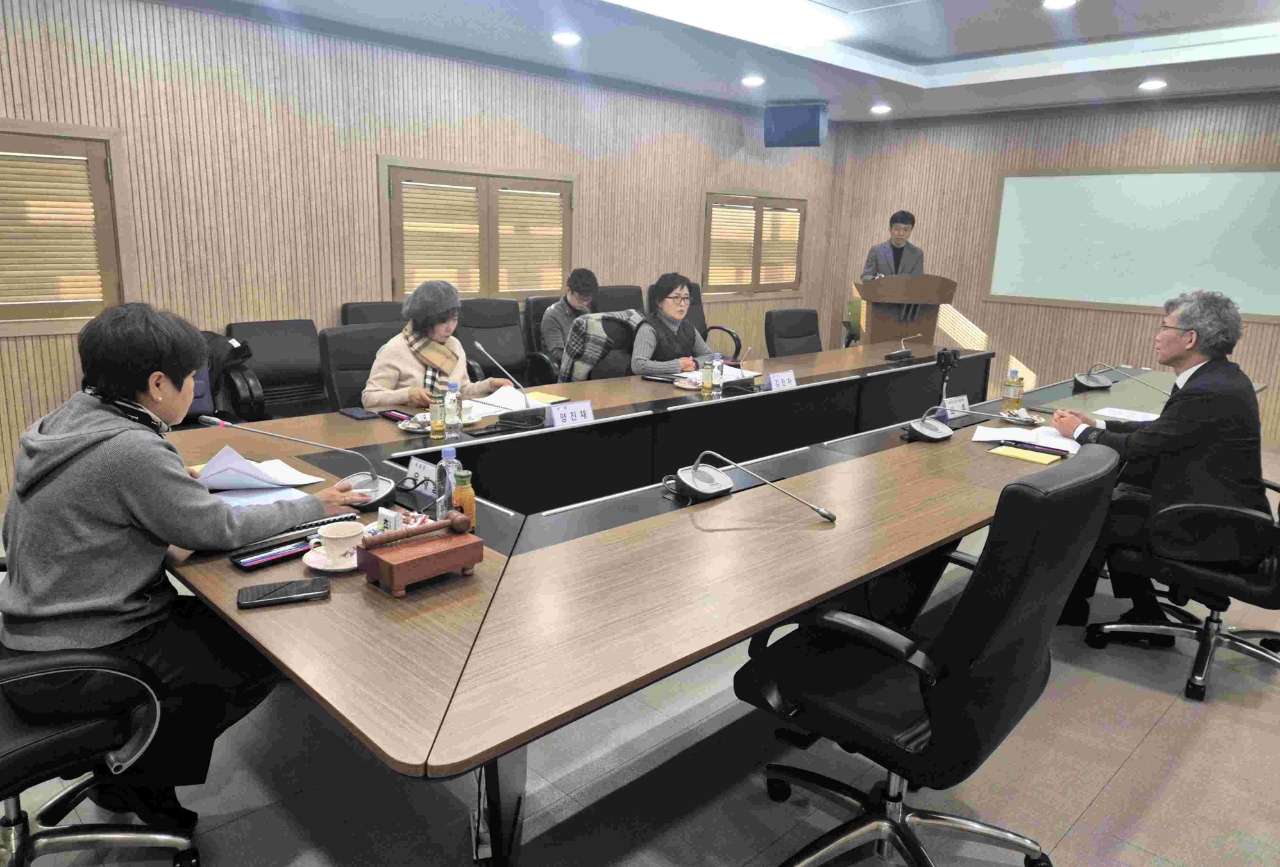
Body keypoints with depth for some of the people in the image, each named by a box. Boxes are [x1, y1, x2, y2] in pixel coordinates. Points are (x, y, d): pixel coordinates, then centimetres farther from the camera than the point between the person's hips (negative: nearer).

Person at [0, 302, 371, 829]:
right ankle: (139, 778, 15)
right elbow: (220, 530, -19)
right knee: (262, 655, 0)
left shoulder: (68, 420, 1)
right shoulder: (130, 450, -26)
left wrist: (174, 484, 8)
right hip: (72, 668, -9)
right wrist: (317, 506, -8)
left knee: (225, 623, 16)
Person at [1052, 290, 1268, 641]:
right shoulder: (1217, 376, 4)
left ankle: (1071, 605, 21)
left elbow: (1138, 446, -20)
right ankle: (1145, 614, 19)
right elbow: (1159, 430, 12)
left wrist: (1080, 431, -4)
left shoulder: (1209, 392, -26)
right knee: (1114, 495, 12)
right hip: (1217, 507, 9)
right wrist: (1096, 423, 8)